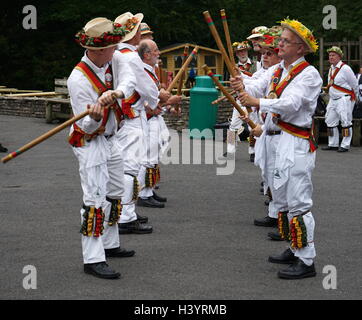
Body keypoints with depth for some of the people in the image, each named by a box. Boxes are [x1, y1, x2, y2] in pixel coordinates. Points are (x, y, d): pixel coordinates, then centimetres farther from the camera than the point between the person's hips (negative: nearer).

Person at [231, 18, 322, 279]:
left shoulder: (309, 74, -13)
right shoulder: (276, 70, 11)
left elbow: (290, 103, -26)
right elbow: (257, 89, 1)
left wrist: (257, 102, -32)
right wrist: (243, 88, -21)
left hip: (299, 144, -9)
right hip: (283, 141, 9)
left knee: (298, 202, -9)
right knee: (281, 197, 17)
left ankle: (307, 261, -4)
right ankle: (295, 250, 30)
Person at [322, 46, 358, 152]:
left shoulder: (345, 68, -11)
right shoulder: (331, 69, 13)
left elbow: (354, 85, -5)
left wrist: (352, 97, 5)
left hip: (344, 99, -9)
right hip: (333, 99, 9)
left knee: (346, 122, -7)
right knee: (330, 121, 9)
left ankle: (345, 145, -4)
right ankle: (333, 144, 18)